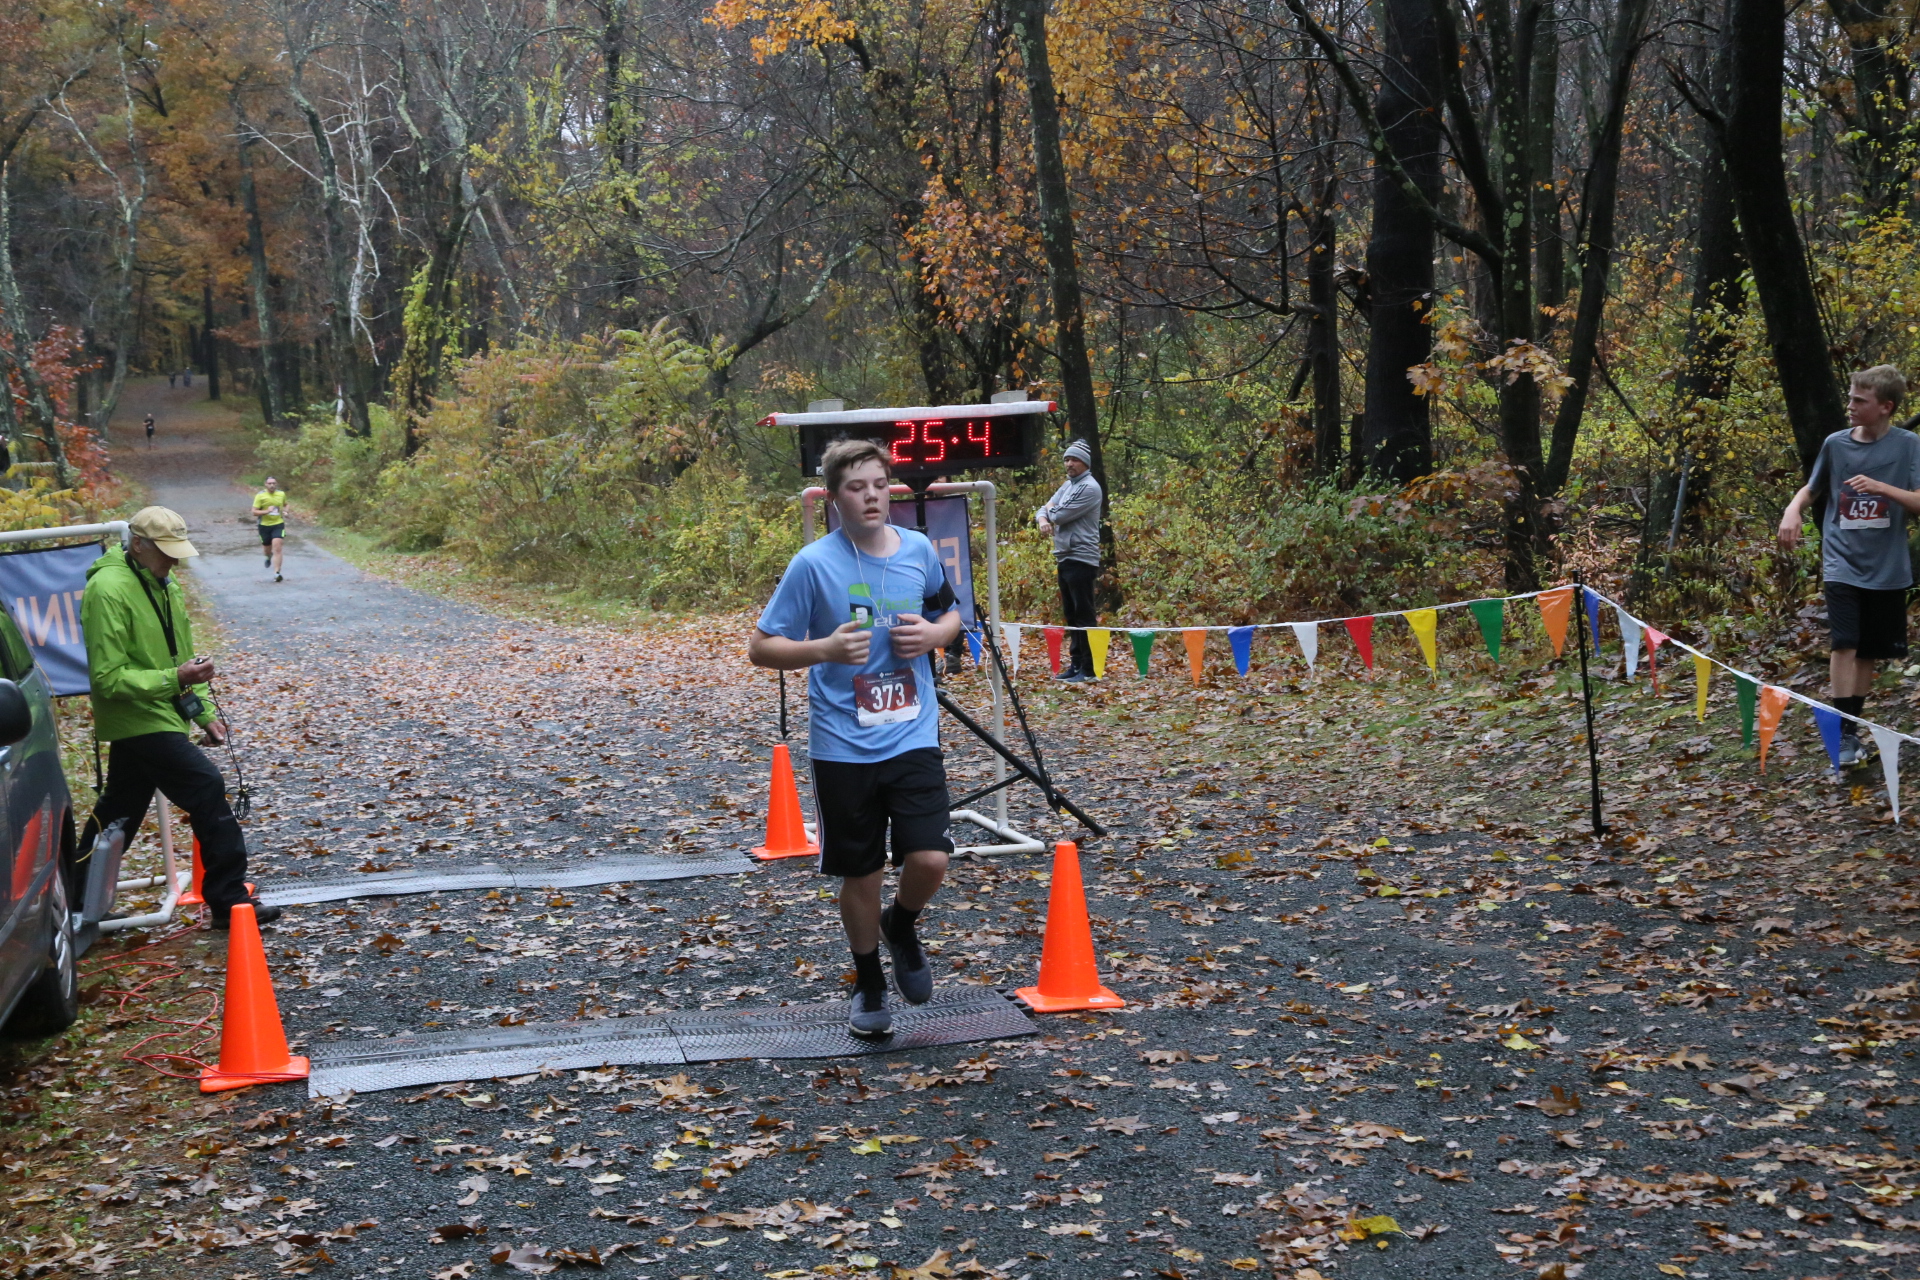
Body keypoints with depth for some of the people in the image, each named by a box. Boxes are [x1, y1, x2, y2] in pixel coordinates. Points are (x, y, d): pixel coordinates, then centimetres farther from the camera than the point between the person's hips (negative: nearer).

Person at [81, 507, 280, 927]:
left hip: (151, 719, 9)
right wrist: (175, 680, -29)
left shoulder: (163, 586, 11)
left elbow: (179, 657, 21)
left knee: (118, 813, 16)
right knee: (208, 790, -12)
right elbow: (108, 678, -22)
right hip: (140, 719, -9)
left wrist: (206, 712, 13)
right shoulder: (109, 591, -19)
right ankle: (229, 901, -6)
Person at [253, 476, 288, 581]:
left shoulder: (282, 494, 4)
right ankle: (268, 557, 53)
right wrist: (266, 511, -24)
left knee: (277, 548, -14)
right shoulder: (260, 496, -7)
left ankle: (277, 574, -14)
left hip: (278, 524, 0)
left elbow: (285, 504, 25)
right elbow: (254, 512, -10)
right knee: (267, 548, 14)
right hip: (264, 525, 0)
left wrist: (285, 512, 4)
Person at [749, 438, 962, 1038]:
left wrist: (934, 634, -4)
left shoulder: (919, 550, 2)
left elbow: (950, 614, 20)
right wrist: (825, 649, -23)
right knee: (861, 875, 8)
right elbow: (761, 647, -6)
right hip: (843, 747, -2)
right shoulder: (814, 564, -9)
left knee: (929, 859, -11)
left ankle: (902, 927, 24)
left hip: (914, 738, 2)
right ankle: (869, 987, 31)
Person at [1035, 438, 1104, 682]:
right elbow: (1045, 510, 15)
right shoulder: (1067, 485, 17)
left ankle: (1089, 669, -7)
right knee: (1071, 615, 12)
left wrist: (1051, 510, 5)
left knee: (1084, 615, -8)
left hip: (1081, 559, -9)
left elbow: (1060, 515, -17)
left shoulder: (1089, 488, -11)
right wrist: (1042, 518, -9)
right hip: (1064, 559, 9)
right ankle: (1077, 664, 18)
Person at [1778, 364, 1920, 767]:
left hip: (1887, 567, 0)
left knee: (1869, 651, 9)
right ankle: (1845, 733, -12)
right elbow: (1812, 488, 17)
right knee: (1845, 644, -14)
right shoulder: (1835, 443, 1)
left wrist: (1880, 487, -26)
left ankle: (1854, 725, 22)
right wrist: (1793, 510, -4)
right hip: (1843, 562, 0)